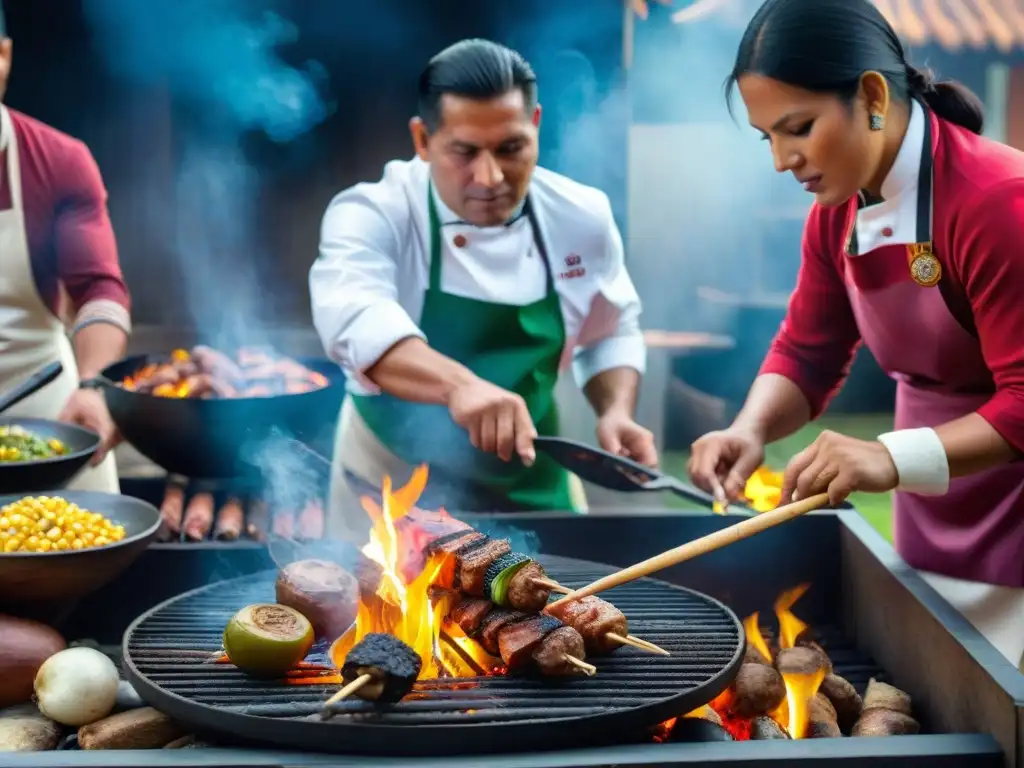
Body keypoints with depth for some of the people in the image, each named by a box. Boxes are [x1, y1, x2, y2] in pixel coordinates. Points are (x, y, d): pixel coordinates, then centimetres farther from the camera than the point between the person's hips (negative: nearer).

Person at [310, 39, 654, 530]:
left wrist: (616, 412, -11)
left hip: (531, 494, 3)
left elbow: (609, 335, 9)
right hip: (393, 497, -3)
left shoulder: (582, 217, -6)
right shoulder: (375, 214, -19)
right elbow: (355, 317, -40)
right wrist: (459, 384, -57)